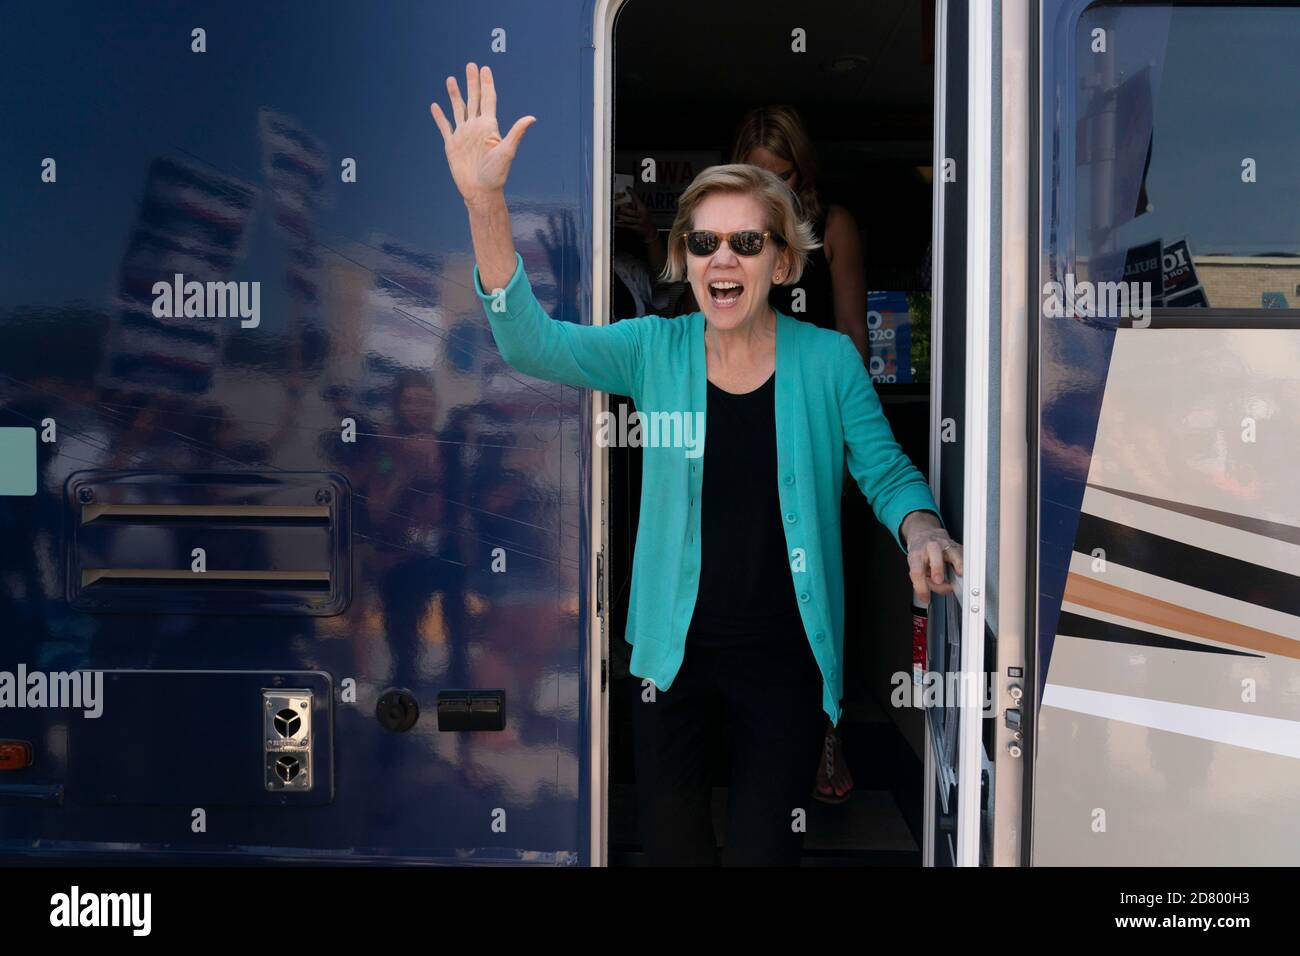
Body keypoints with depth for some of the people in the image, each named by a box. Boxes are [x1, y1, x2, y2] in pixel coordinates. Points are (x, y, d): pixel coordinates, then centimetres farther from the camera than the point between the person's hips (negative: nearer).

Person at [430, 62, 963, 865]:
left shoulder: (828, 360, -7)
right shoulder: (656, 350, -5)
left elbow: (888, 472, 1)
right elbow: (532, 342, -16)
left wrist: (922, 531, -22)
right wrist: (485, 200, -29)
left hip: (786, 658, -2)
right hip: (676, 651, 2)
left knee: (763, 852, 9)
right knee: (670, 845, 19)